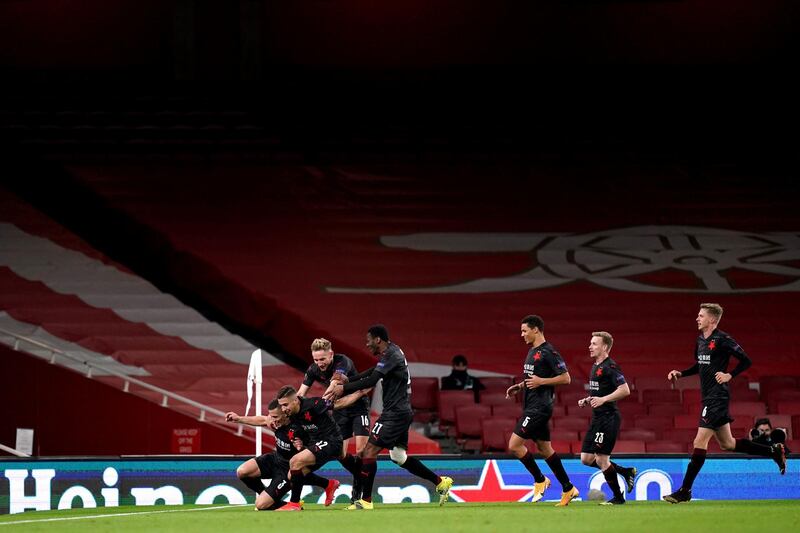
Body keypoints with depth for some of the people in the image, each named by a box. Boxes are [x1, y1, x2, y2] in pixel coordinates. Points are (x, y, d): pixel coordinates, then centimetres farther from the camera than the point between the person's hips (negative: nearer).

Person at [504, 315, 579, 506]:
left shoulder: (548, 352, -14)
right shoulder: (532, 351, 15)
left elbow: (565, 378, -15)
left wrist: (541, 381, -19)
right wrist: (520, 386, 13)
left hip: (539, 408, -10)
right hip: (532, 406, 10)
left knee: (514, 445, -12)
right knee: (545, 449, 12)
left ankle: (540, 480, 0)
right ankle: (568, 489, 16)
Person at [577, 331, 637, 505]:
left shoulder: (610, 367, -13)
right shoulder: (595, 367, 17)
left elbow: (625, 390, -20)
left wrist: (603, 399, -25)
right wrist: (587, 400, 12)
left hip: (608, 418, -10)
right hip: (597, 418, 10)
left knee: (602, 459, -8)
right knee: (586, 458, 8)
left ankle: (617, 497, 4)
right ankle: (626, 472, 18)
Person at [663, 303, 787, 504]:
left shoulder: (722, 340, -13)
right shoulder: (700, 340, 13)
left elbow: (746, 361, -11)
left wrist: (729, 375, -19)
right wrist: (681, 373, 12)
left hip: (717, 397, -10)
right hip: (708, 397, 10)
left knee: (700, 442, -10)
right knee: (727, 444, 15)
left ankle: (685, 491, -9)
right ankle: (774, 452, 26)